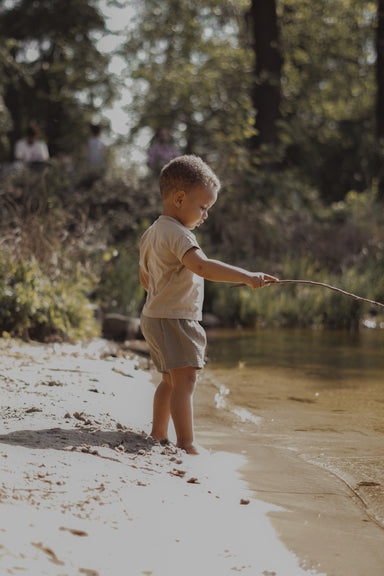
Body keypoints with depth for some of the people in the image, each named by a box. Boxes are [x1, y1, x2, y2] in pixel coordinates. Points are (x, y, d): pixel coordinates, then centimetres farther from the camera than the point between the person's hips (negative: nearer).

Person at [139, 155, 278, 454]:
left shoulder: (151, 234, 14)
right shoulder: (177, 234, -19)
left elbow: (145, 279, 23)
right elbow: (201, 266, -36)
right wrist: (246, 276, -39)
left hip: (155, 315, 11)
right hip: (174, 318, -11)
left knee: (170, 380, 20)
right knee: (185, 377, -13)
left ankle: (158, 434, 30)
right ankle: (187, 443, -17)